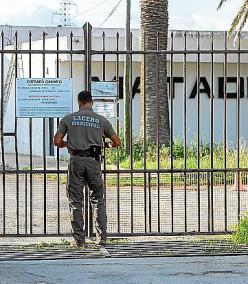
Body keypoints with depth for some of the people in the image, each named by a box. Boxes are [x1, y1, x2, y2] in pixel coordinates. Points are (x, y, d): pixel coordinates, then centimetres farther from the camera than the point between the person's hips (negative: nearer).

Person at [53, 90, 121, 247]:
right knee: (98, 200, 10)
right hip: (94, 161, 1)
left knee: (75, 201, 6)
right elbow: (117, 142, 10)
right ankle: (102, 237, 3)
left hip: (76, 160, -1)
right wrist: (106, 145, 31)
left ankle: (79, 239, 4)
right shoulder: (101, 120, 6)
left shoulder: (69, 119, 4)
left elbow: (57, 141, 1)